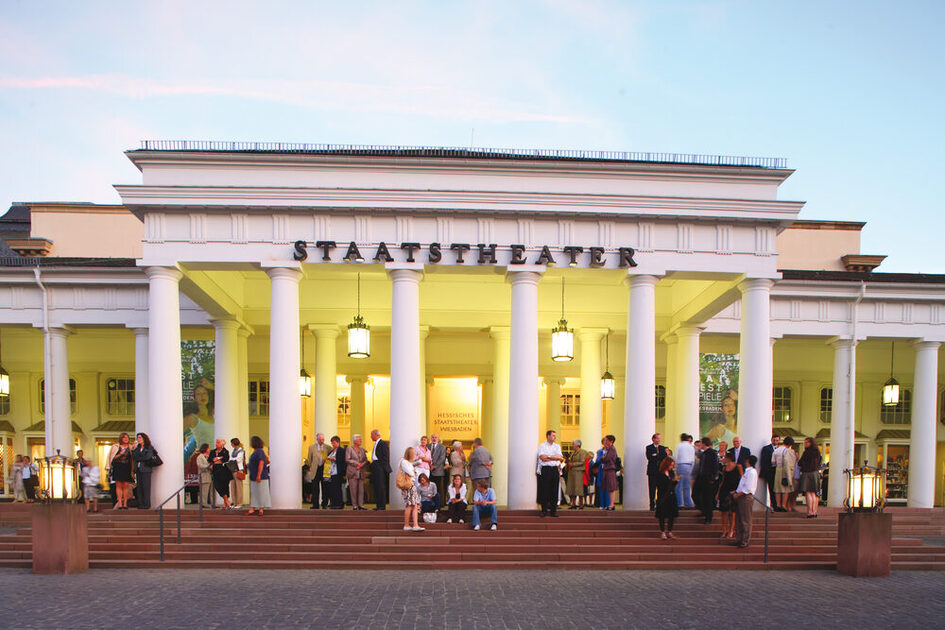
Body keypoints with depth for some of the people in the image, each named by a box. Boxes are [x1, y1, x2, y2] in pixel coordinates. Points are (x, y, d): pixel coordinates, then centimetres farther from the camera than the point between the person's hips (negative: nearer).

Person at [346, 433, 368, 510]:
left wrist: (361, 465, -6)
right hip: (352, 472, -4)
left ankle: (361, 505, 2)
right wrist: (357, 463, -11)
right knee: (353, 489, -5)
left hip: (361, 472, 4)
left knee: (361, 489, -1)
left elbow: (366, 460, 13)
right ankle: (354, 505, -1)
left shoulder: (362, 450, 17)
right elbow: (347, 460, -7)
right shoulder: (349, 449, 3)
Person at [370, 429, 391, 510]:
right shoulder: (376, 444, 20)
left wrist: (382, 466, -17)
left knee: (381, 486, -9)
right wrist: (373, 464, 13)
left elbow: (386, 456, -14)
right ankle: (378, 505, 13)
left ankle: (382, 505, -7)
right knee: (376, 486, 9)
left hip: (380, 467, -10)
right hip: (375, 467, 10)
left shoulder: (383, 443, -9)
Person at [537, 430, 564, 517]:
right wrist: (554, 458, -5)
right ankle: (544, 510, 2)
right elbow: (542, 458, -11)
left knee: (555, 491, 2)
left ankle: (553, 510, 7)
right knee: (544, 491, -5)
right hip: (545, 469, -4)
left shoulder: (557, 446, 16)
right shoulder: (542, 446, 3)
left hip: (555, 469, 4)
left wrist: (549, 456, -7)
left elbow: (560, 457, 1)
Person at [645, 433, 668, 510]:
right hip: (652, 471, -3)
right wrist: (660, 457, -8)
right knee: (652, 488, -2)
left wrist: (656, 456, -8)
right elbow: (649, 457, -9)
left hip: (661, 471, 3)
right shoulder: (649, 447, 6)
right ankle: (652, 505, 2)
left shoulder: (663, 448, 16)